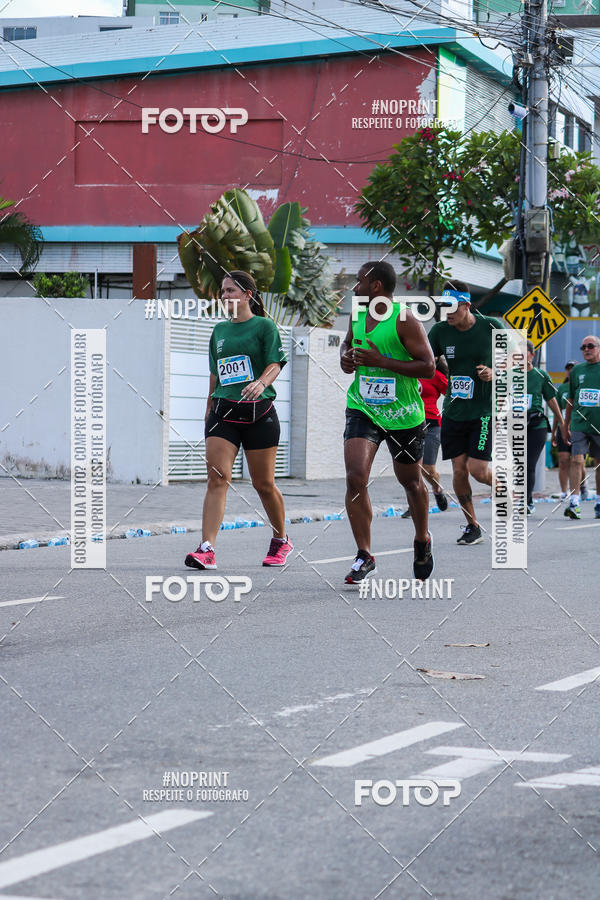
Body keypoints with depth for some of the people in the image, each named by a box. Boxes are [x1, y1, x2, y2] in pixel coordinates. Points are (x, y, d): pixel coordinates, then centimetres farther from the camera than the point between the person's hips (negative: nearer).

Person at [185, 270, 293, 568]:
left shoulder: (264, 326, 0)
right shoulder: (219, 330, 15)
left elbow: (275, 364, -9)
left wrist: (261, 382, -29)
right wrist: (209, 411, 20)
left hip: (259, 413, -4)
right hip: (224, 412, 4)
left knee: (263, 483, 5)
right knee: (217, 478, -12)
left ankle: (281, 541, 28)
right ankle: (206, 549, -20)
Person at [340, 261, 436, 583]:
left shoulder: (404, 320, -15)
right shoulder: (358, 314, 4)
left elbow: (428, 367, -19)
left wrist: (380, 361, -24)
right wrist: (345, 356, 0)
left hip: (402, 413, -4)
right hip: (363, 408, 4)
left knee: (411, 482, 13)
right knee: (355, 478, -15)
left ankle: (422, 541, 41)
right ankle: (364, 556, -8)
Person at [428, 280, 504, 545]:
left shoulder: (492, 327, -7)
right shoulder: (440, 331, 0)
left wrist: (493, 373, -15)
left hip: (484, 411, -4)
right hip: (453, 411, 4)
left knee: (478, 470, -11)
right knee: (459, 470, 1)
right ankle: (472, 526, 16)